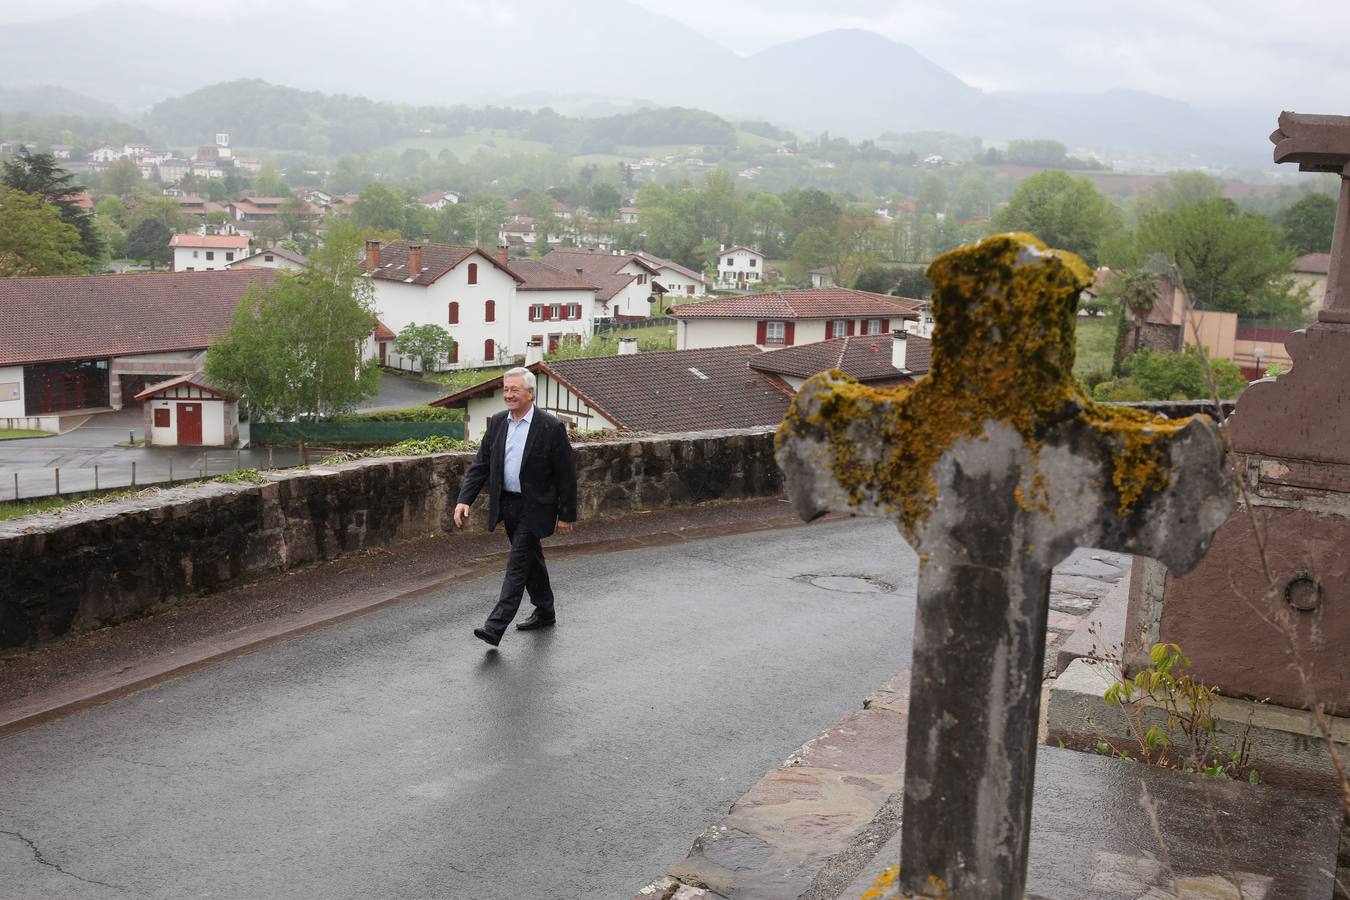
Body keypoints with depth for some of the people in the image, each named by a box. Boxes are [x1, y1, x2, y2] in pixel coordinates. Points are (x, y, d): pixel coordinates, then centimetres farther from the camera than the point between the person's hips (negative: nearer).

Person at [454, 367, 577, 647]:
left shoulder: (551, 427, -13)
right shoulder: (497, 422, 3)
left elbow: (566, 474, -9)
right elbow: (480, 465, 5)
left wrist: (566, 515, -9)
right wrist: (464, 499, -7)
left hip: (534, 508, -6)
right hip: (507, 505, 6)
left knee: (517, 563, -10)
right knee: (531, 559, 19)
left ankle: (495, 626, -11)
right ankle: (544, 612, 35)